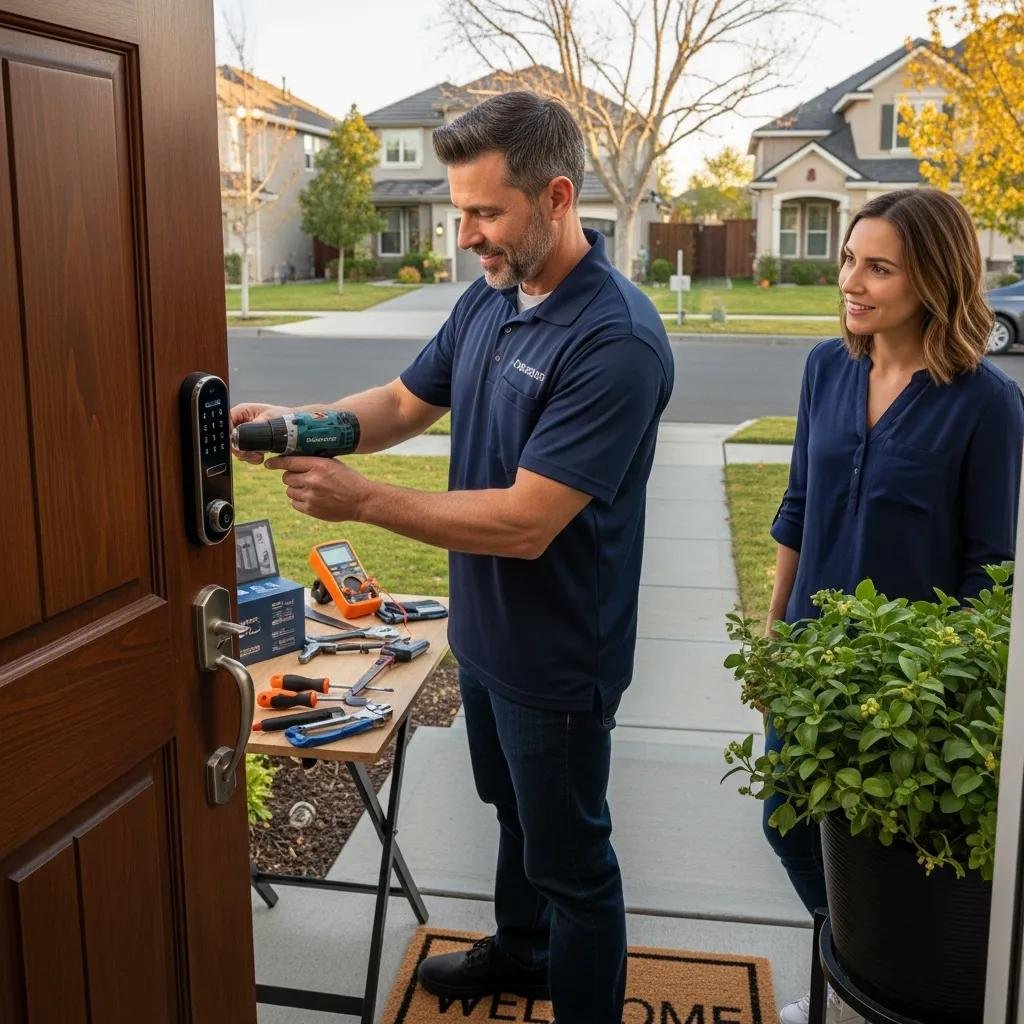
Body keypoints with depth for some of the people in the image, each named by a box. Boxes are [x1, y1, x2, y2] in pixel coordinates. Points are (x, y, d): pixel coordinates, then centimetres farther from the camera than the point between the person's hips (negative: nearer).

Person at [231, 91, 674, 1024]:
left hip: (557, 657, -9)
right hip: (484, 631, 9)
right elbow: (407, 402, 9)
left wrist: (359, 499, -28)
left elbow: (525, 523, -31)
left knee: (569, 853, 12)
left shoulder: (616, 341, -29)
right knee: (516, 808, 29)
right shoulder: (488, 299, -1)